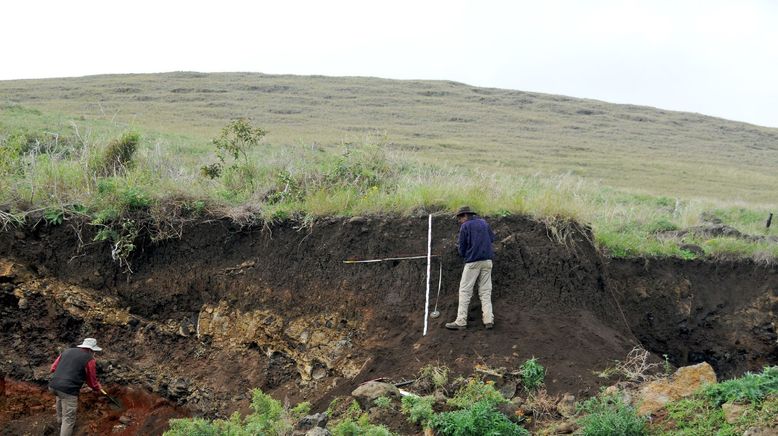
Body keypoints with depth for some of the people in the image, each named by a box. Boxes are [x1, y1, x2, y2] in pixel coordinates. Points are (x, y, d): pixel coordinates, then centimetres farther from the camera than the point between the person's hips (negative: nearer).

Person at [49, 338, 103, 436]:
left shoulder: (67, 351, 16)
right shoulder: (89, 359, -1)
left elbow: (53, 368, 19)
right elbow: (92, 381, 8)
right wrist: (99, 388, 29)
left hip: (53, 386, 7)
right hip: (69, 390, -7)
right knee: (69, 419, 0)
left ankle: (60, 419, 50)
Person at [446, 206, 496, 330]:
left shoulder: (465, 226, -4)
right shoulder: (484, 223, 12)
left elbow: (462, 247, -1)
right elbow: (492, 238, 21)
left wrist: (463, 255, 18)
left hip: (473, 262, -5)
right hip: (487, 261, 5)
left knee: (465, 291, -2)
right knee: (485, 291, 8)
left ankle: (461, 321, -6)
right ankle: (488, 320, -1)